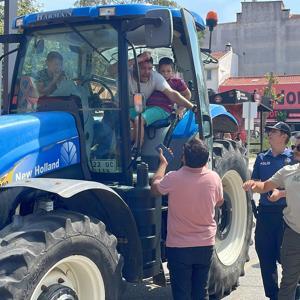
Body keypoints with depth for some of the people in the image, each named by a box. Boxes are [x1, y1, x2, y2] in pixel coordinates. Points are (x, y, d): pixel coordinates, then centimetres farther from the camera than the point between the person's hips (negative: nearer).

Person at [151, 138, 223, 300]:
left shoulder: (173, 178, -19)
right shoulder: (213, 178, -12)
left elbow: (155, 188, 2)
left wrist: (163, 163, 15)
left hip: (179, 246, -3)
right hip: (206, 245, 3)